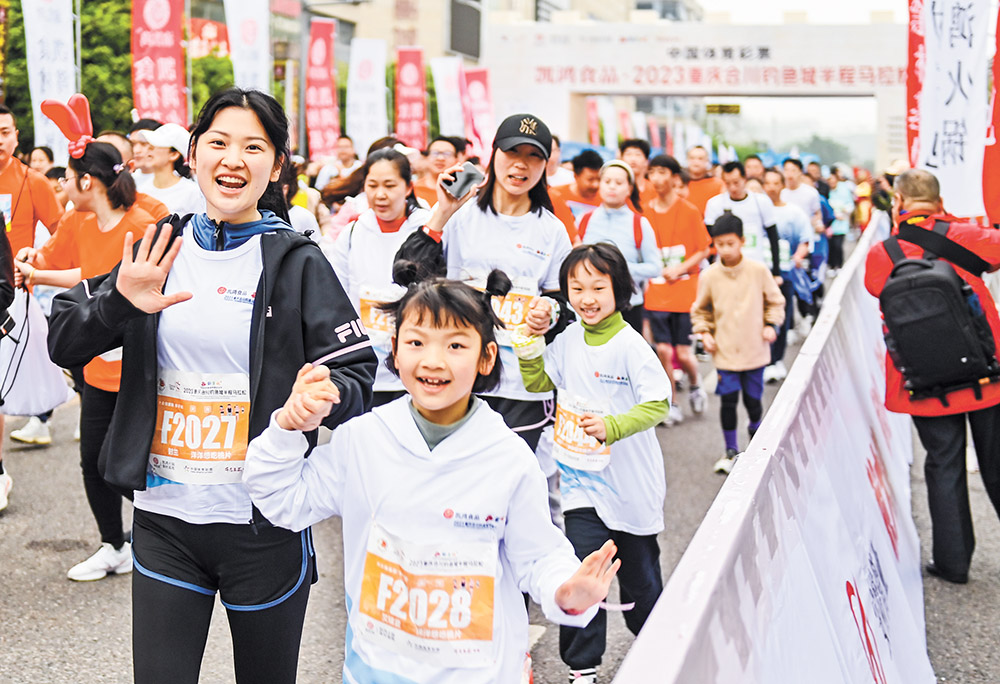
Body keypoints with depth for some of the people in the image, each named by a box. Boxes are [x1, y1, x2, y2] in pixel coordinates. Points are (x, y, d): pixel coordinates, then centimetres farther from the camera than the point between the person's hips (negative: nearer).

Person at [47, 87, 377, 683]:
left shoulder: (297, 262, -4)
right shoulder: (161, 249, 5)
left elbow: (358, 376, -5)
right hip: (165, 520, 2)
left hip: (265, 522, -2)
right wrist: (118, 302, -16)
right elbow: (64, 344, 4)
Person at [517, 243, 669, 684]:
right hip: (583, 480, 3)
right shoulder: (567, 341, 1)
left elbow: (658, 404, -16)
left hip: (631, 480, -2)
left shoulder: (629, 345, -15)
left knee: (638, 572, 16)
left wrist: (612, 425, -29)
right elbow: (536, 382, 13)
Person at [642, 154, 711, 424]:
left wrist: (680, 269, -13)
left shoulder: (690, 212, -4)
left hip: (684, 292, -2)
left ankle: (695, 384, 31)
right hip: (655, 293, 2)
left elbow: (704, 250, -1)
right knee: (663, 350, -1)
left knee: (683, 353, -2)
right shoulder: (645, 212, 4)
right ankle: (672, 404, 16)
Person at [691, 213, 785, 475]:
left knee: (753, 399, 10)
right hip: (725, 352, 0)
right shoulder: (709, 276, -5)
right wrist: (704, 333, -3)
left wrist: (772, 325, -4)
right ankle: (731, 450, 15)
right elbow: (700, 310, 9)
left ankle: (756, 431, 41)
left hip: (755, 350, 0)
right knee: (728, 400, -2)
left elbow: (775, 301, 8)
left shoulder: (758, 271, -6)